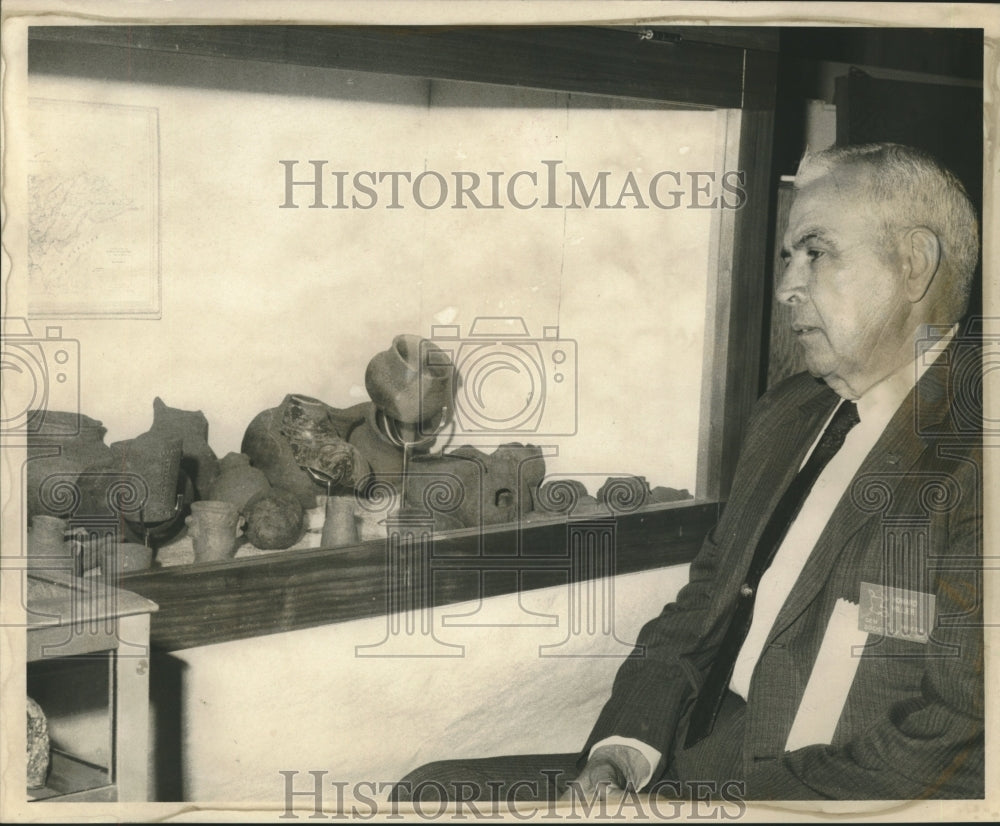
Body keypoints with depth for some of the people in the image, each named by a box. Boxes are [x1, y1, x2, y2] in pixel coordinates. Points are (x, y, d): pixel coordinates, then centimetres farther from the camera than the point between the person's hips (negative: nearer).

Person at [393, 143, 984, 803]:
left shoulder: (974, 453, -14)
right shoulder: (787, 414, 13)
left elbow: (942, 751, -18)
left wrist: (707, 798, -18)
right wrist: (619, 754, -2)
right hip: (703, 768, 8)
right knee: (432, 793, -4)